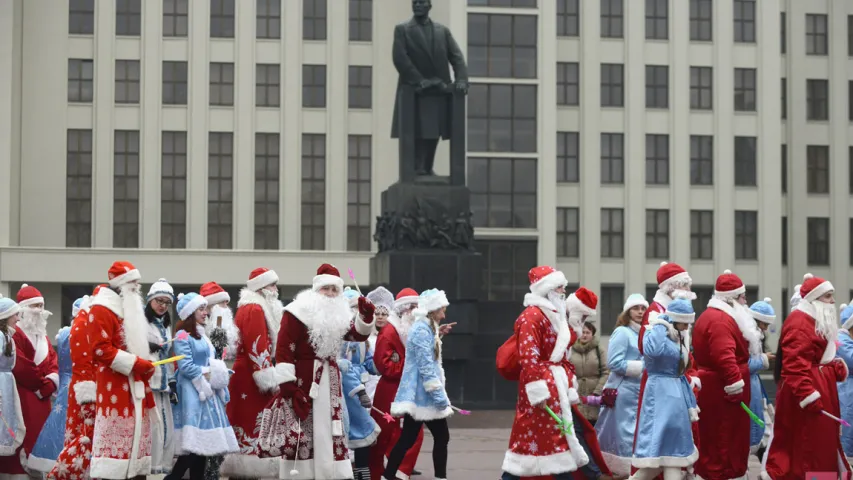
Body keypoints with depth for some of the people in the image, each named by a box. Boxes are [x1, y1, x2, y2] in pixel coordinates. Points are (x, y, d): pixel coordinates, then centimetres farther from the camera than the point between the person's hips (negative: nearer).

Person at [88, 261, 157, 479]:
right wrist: (135, 363, -18)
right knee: (114, 437, -13)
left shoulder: (131, 309, 20)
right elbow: (101, 349, -18)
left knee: (135, 435, 8)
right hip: (115, 386, -9)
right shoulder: (102, 310, -9)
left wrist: (145, 366, 9)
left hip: (135, 384, 9)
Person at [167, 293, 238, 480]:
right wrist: (207, 374, -10)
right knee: (194, 443, -13)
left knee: (203, 442, 6)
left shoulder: (201, 335, 18)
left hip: (207, 390, 9)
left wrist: (217, 374, 0)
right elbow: (185, 367, -17)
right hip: (193, 392, -9)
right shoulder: (183, 336, -9)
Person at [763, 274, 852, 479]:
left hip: (821, 386, 11)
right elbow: (795, 363, -25)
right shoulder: (799, 322, -18)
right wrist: (808, 395, -29)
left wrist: (837, 367, 6)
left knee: (822, 439, 15)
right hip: (807, 389, -11)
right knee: (806, 441, -6)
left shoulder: (820, 321, 16)